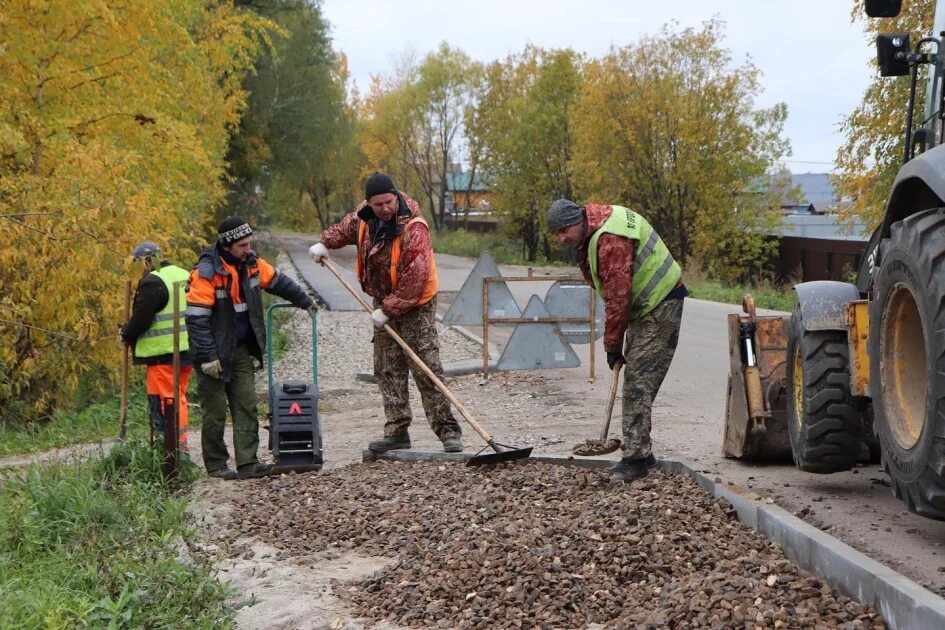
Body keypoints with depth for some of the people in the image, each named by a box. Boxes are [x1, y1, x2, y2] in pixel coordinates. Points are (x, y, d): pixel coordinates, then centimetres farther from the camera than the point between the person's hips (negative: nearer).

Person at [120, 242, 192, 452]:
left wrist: (126, 334, 3)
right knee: (178, 397, 17)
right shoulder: (184, 276, 14)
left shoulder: (153, 282, -14)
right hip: (186, 349, 9)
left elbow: (141, 318, -17)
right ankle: (181, 447, 21)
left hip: (163, 353, -9)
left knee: (162, 402, -5)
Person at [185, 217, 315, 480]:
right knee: (215, 412, 0)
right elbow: (196, 319, -21)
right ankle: (216, 466, 11)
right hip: (214, 352, -7)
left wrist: (305, 301, 32)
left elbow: (278, 281, 21)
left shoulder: (250, 263, 2)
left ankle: (248, 463, 0)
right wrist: (207, 357, -23)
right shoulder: (206, 272, -19)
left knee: (247, 406, 0)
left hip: (241, 350, 7)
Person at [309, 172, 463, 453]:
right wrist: (325, 243, 7)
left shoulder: (414, 229, -25)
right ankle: (397, 431, 15)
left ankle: (448, 431, -7)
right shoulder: (366, 217, -2)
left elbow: (415, 280, -27)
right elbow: (347, 227, 23)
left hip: (415, 306, -7)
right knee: (388, 370, 8)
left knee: (427, 369, -11)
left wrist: (389, 309, -24)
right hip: (385, 304, 8)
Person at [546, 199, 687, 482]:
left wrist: (612, 345, -18)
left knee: (639, 382, -14)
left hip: (661, 305, -10)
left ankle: (636, 457, -13)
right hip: (642, 306, 10)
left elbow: (618, 297, -26)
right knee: (635, 381, 12)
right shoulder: (591, 233, 6)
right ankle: (638, 452, 19)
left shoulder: (610, 239, -26)